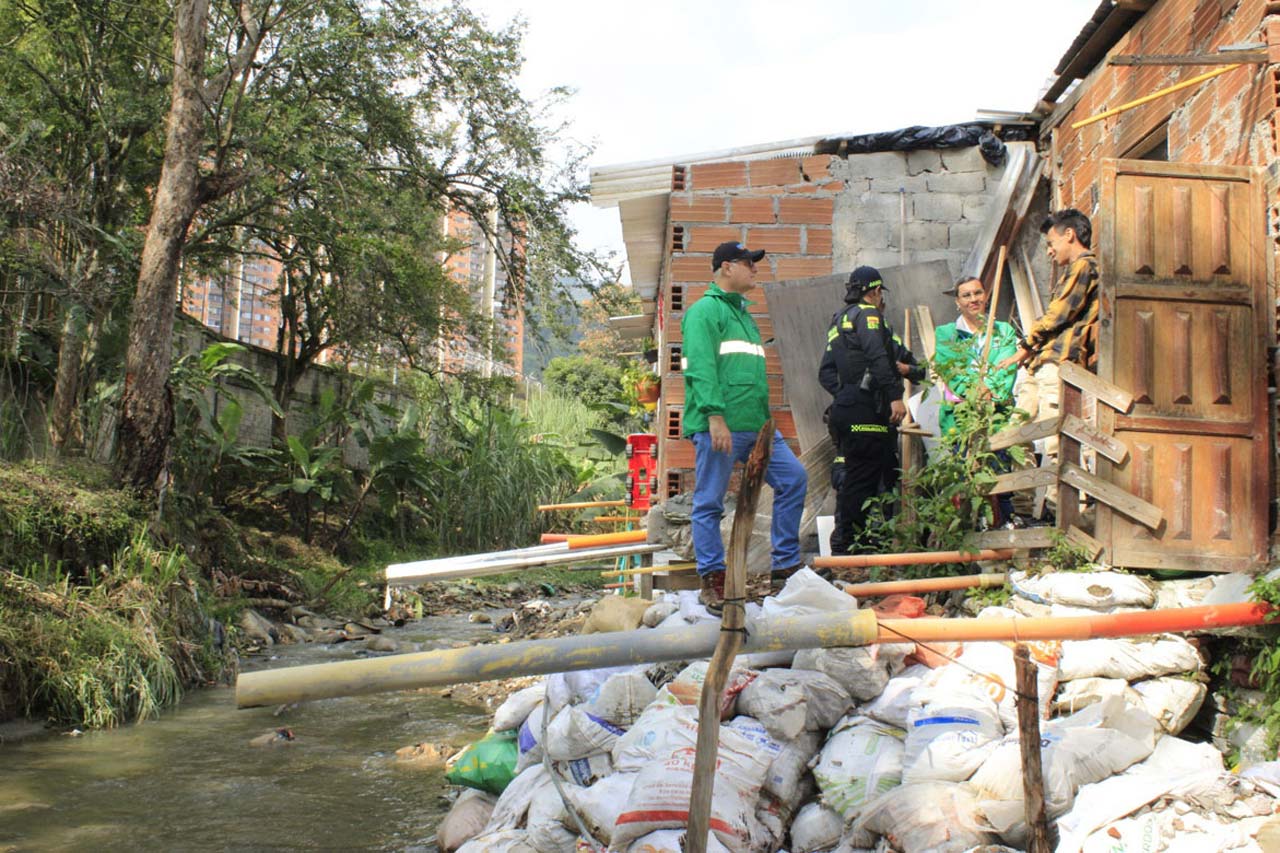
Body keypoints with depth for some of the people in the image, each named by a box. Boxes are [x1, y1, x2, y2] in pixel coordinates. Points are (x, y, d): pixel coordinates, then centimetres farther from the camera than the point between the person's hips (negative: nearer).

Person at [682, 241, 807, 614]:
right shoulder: (705, 310, -5)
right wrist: (715, 417, -24)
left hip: (756, 427, 9)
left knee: (794, 478, 4)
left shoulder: (743, 314, 23)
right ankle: (712, 582, 6)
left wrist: (765, 419, 24)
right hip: (719, 428, -9)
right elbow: (701, 367, -16)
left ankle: (786, 565, 12)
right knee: (710, 503, -1)